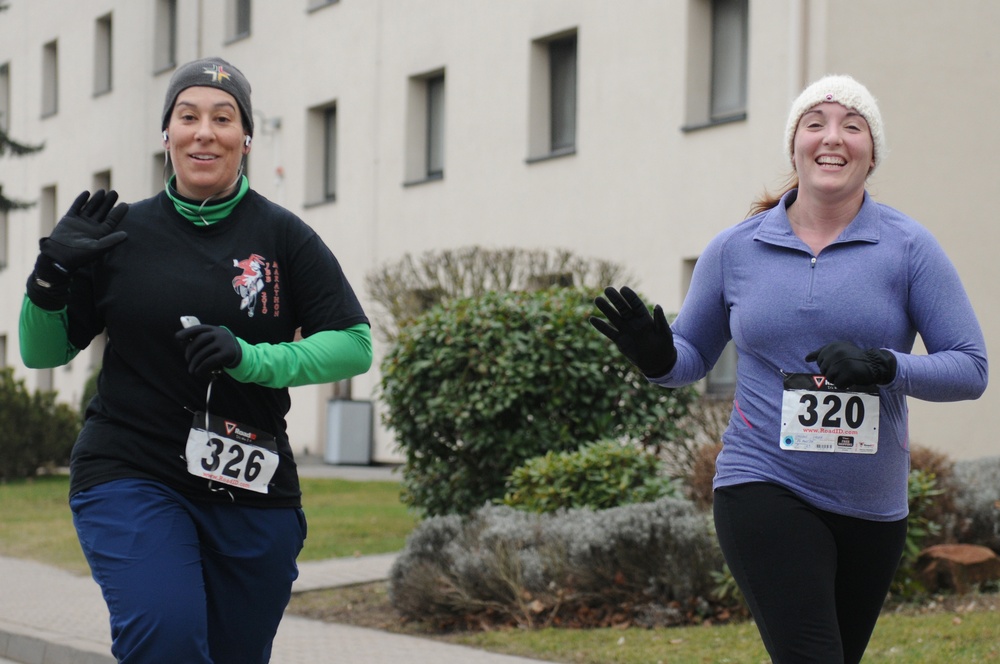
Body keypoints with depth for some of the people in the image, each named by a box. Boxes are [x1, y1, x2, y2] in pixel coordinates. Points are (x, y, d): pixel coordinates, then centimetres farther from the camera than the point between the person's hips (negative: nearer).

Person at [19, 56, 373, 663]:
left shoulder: (283, 236, 2)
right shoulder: (123, 232, 4)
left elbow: (355, 344, -3)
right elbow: (42, 352, 10)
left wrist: (251, 358, -18)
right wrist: (52, 276, -9)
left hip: (251, 493, 1)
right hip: (130, 474, -1)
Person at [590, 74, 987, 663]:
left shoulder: (908, 248, -1)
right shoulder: (736, 250, 4)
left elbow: (971, 367, -3)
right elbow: (694, 354, 15)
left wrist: (884, 366, -20)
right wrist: (658, 357, -8)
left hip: (872, 506, 2)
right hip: (764, 490, -2)